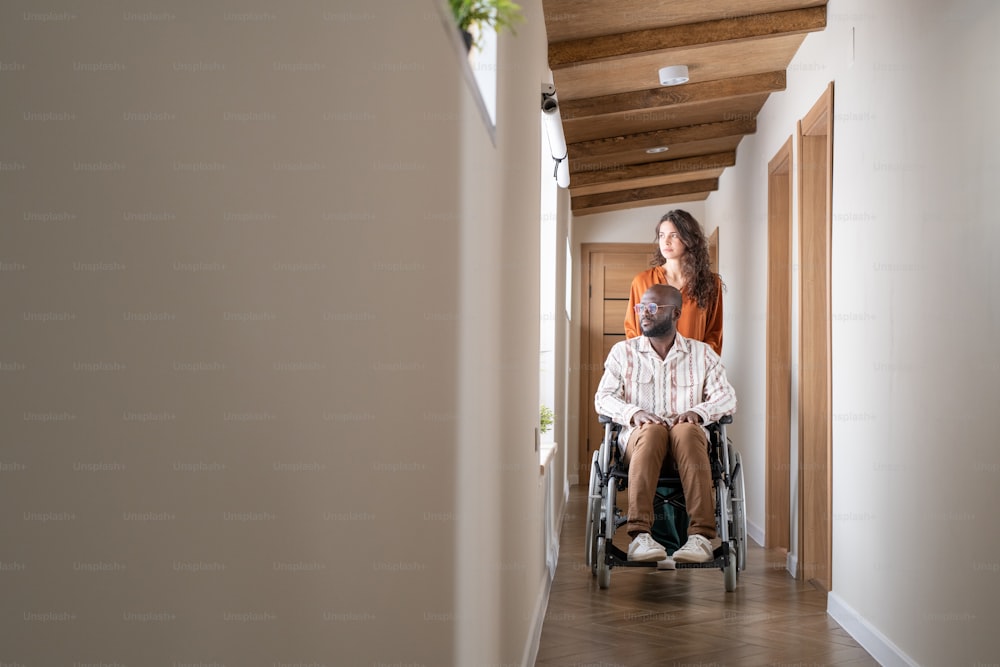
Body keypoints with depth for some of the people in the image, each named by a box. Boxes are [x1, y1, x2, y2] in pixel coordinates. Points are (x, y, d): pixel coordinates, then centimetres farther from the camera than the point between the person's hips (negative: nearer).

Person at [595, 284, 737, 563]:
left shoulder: (702, 354, 16)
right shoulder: (623, 352, 16)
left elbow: (727, 398, 6)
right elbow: (603, 397, 6)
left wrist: (699, 411, -16)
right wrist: (634, 412, -15)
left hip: (688, 437, 0)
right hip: (640, 438, 0)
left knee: (686, 431, -37)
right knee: (652, 430, -37)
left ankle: (701, 536, -46)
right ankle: (640, 535, -46)